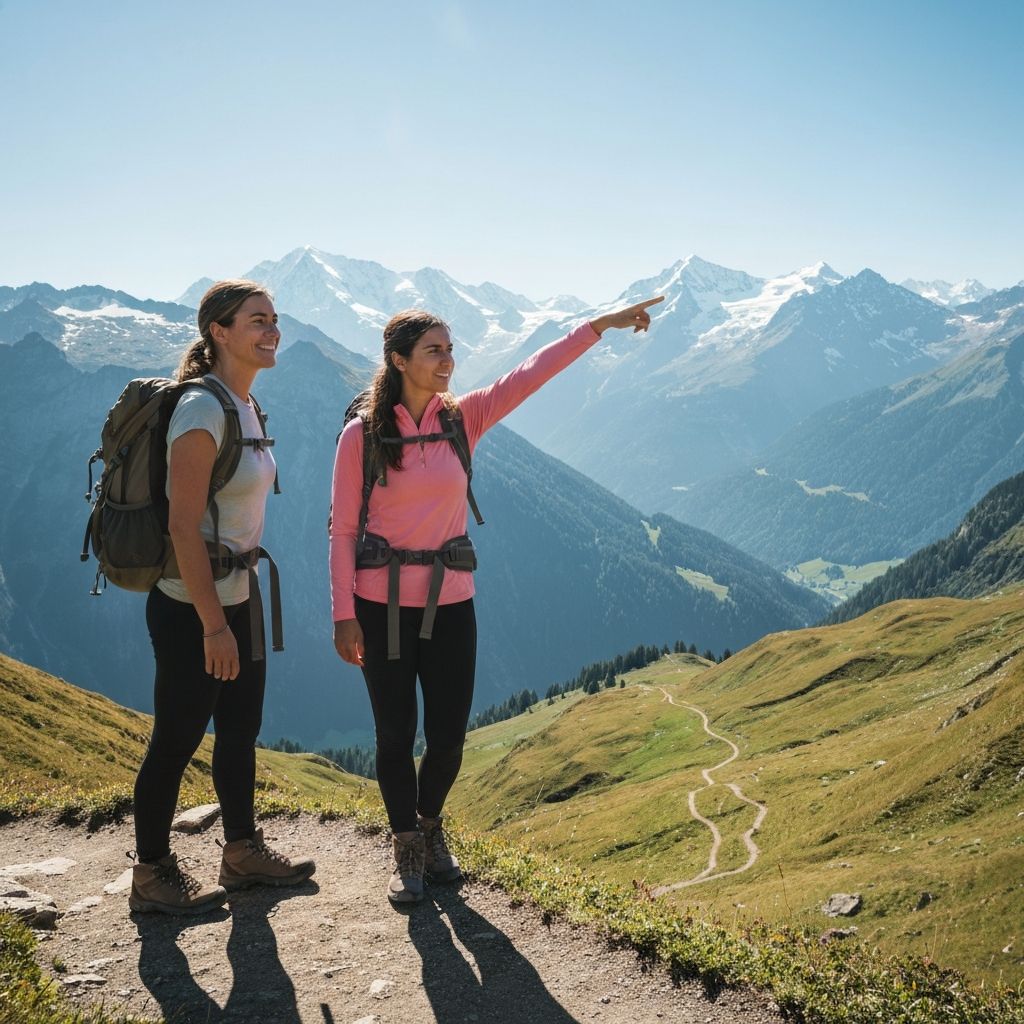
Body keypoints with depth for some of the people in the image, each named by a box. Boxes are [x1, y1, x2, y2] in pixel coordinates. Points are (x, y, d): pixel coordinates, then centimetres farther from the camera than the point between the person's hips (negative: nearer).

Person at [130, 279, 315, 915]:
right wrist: (213, 624, -23)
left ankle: (243, 850, 35)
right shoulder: (202, 410, -20)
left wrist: (234, 612, 18)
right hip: (192, 607, -9)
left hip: (239, 596, 9)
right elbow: (183, 525, -23)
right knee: (177, 740, 5)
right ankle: (152, 874, 21)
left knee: (242, 729, 18)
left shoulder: (247, 408, 8)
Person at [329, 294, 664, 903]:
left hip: (451, 602, 3)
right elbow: (344, 529, -5)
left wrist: (601, 325, -14)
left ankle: (430, 826, 38)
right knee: (396, 734, 7)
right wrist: (344, 615, -8)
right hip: (382, 606, -3)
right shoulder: (362, 434, -7)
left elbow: (531, 374, -7)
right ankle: (408, 849, 28)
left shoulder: (463, 419, 2)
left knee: (449, 735, 9)